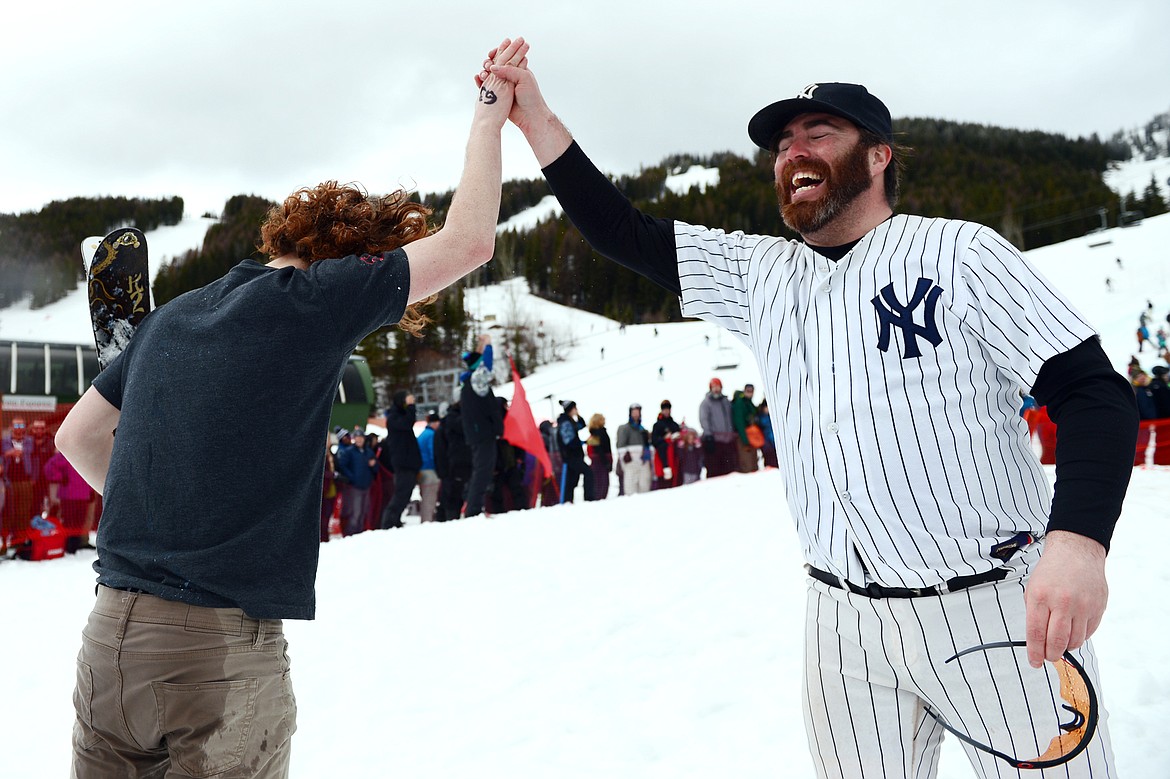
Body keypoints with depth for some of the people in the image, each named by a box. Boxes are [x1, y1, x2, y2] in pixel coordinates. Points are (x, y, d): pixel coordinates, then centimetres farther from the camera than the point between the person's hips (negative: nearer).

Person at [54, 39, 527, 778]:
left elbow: (76, 437, 20)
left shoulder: (170, 319, 11)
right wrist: (489, 114, 5)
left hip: (108, 635, 6)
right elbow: (467, 242, -8)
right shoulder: (306, 302, -10)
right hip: (220, 648, -6)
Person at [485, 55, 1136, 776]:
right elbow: (622, 233, 9)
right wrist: (536, 118, 1)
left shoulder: (959, 252, -4)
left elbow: (1095, 392, -9)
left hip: (994, 609, -3)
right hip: (846, 622, 4)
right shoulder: (759, 274, 9)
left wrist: (1079, 542, -25)